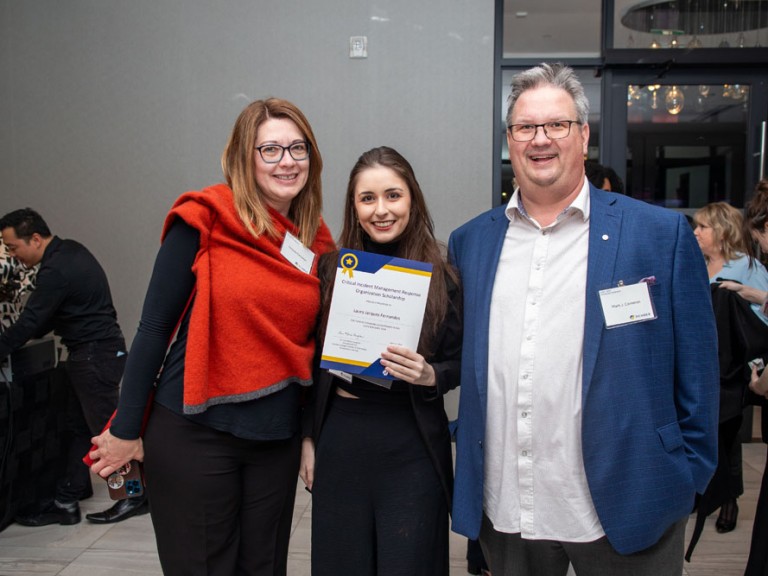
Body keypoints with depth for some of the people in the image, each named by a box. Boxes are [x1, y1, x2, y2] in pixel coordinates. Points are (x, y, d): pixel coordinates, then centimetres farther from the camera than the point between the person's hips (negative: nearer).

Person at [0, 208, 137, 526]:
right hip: (95, 351, 10)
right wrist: (33, 333, 8)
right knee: (78, 427, 12)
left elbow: (29, 323, -19)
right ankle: (66, 501, 19)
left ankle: (137, 495, 13)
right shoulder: (70, 250, 8)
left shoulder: (57, 270, -22)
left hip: (95, 356, -10)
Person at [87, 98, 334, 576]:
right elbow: (155, 327, -8)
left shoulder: (318, 244, 4)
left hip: (277, 440, 5)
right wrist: (126, 431, -5)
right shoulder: (204, 222, -11)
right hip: (196, 434, -4)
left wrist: (312, 433, 13)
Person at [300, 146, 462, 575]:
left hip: (412, 447, -2)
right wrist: (309, 438, 9)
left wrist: (429, 375, -19)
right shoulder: (332, 269, 0)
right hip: (339, 441, 2)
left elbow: (458, 365, 2)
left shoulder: (441, 276, -5)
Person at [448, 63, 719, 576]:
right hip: (503, 512, 3)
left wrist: (689, 481, -1)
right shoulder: (470, 242, 5)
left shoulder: (662, 235, -5)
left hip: (621, 515, -2)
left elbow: (696, 374, -1)